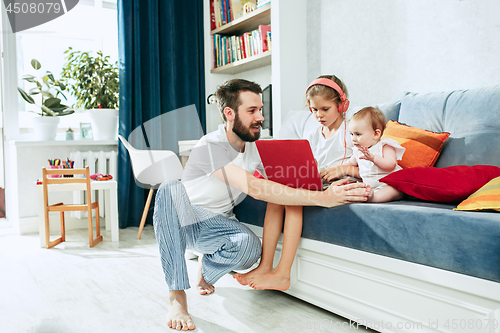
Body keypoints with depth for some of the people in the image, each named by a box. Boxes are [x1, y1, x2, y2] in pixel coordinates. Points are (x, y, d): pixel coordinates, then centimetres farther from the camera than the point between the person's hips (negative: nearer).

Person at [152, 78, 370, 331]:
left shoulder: (254, 146, -2)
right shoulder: (210, 147, -27)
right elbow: (255, 188, -40)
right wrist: (321, 198, -45)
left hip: (217, 224, 4)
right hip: (184, 219, -4)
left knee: (250, 246, -31)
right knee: (171, 189, -39)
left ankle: (207, 269, 6)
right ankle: (177, 297, -35)